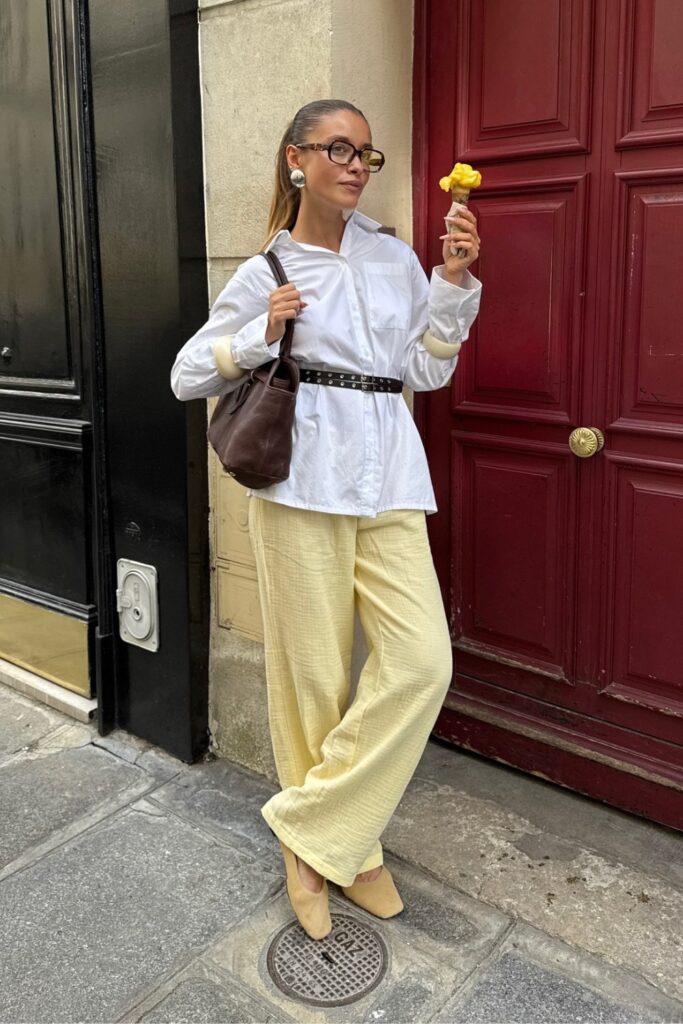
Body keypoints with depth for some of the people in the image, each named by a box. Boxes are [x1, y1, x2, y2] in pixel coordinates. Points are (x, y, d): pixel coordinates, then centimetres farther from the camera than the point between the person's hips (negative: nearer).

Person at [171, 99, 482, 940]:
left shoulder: (396, 260, 13)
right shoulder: (263, 274, 5)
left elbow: (427, 372, 12)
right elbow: (187, 375, 8)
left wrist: (454, 281, 2)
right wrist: (261, 336, -8)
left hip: (388, 482, 3)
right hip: (303, 483, -3)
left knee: (421, 662, -10)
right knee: (314, 674, 2)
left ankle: (314, 829, 8)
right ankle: (340, 845, 24)